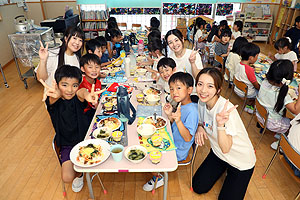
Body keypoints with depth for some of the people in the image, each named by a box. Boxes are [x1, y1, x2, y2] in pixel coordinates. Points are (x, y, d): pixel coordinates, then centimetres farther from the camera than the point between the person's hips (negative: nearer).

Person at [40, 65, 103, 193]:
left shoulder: (77, 98, -10)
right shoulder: (54, 101, -10)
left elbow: (81, 92, -36)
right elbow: (53, 98, -36)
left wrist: (86, 95, -63)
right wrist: (56, 94, -63)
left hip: (85, 139, 1)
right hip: (67, 145, 0)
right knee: (67, 178, -15)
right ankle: (79, 174, 25)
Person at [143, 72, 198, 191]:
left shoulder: (192, 111, -29)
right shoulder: (181, 104, -1)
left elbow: (188, 138, -30)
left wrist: (178, 120, -44)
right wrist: (170, 115, -10)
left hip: (178, 151, -9)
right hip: (173, 143, 9)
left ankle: (158, 177, 22)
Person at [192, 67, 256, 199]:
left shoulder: (226, 109, -34)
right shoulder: (202, 102, -14)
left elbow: (225, 148, -35)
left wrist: (220, 124, -51)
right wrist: (199, 127, -15)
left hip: (240, 162, -5)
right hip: (218, 153, 6)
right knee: (198, 187, 10)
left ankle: (230, 173, 26)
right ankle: (224, 169, 29)